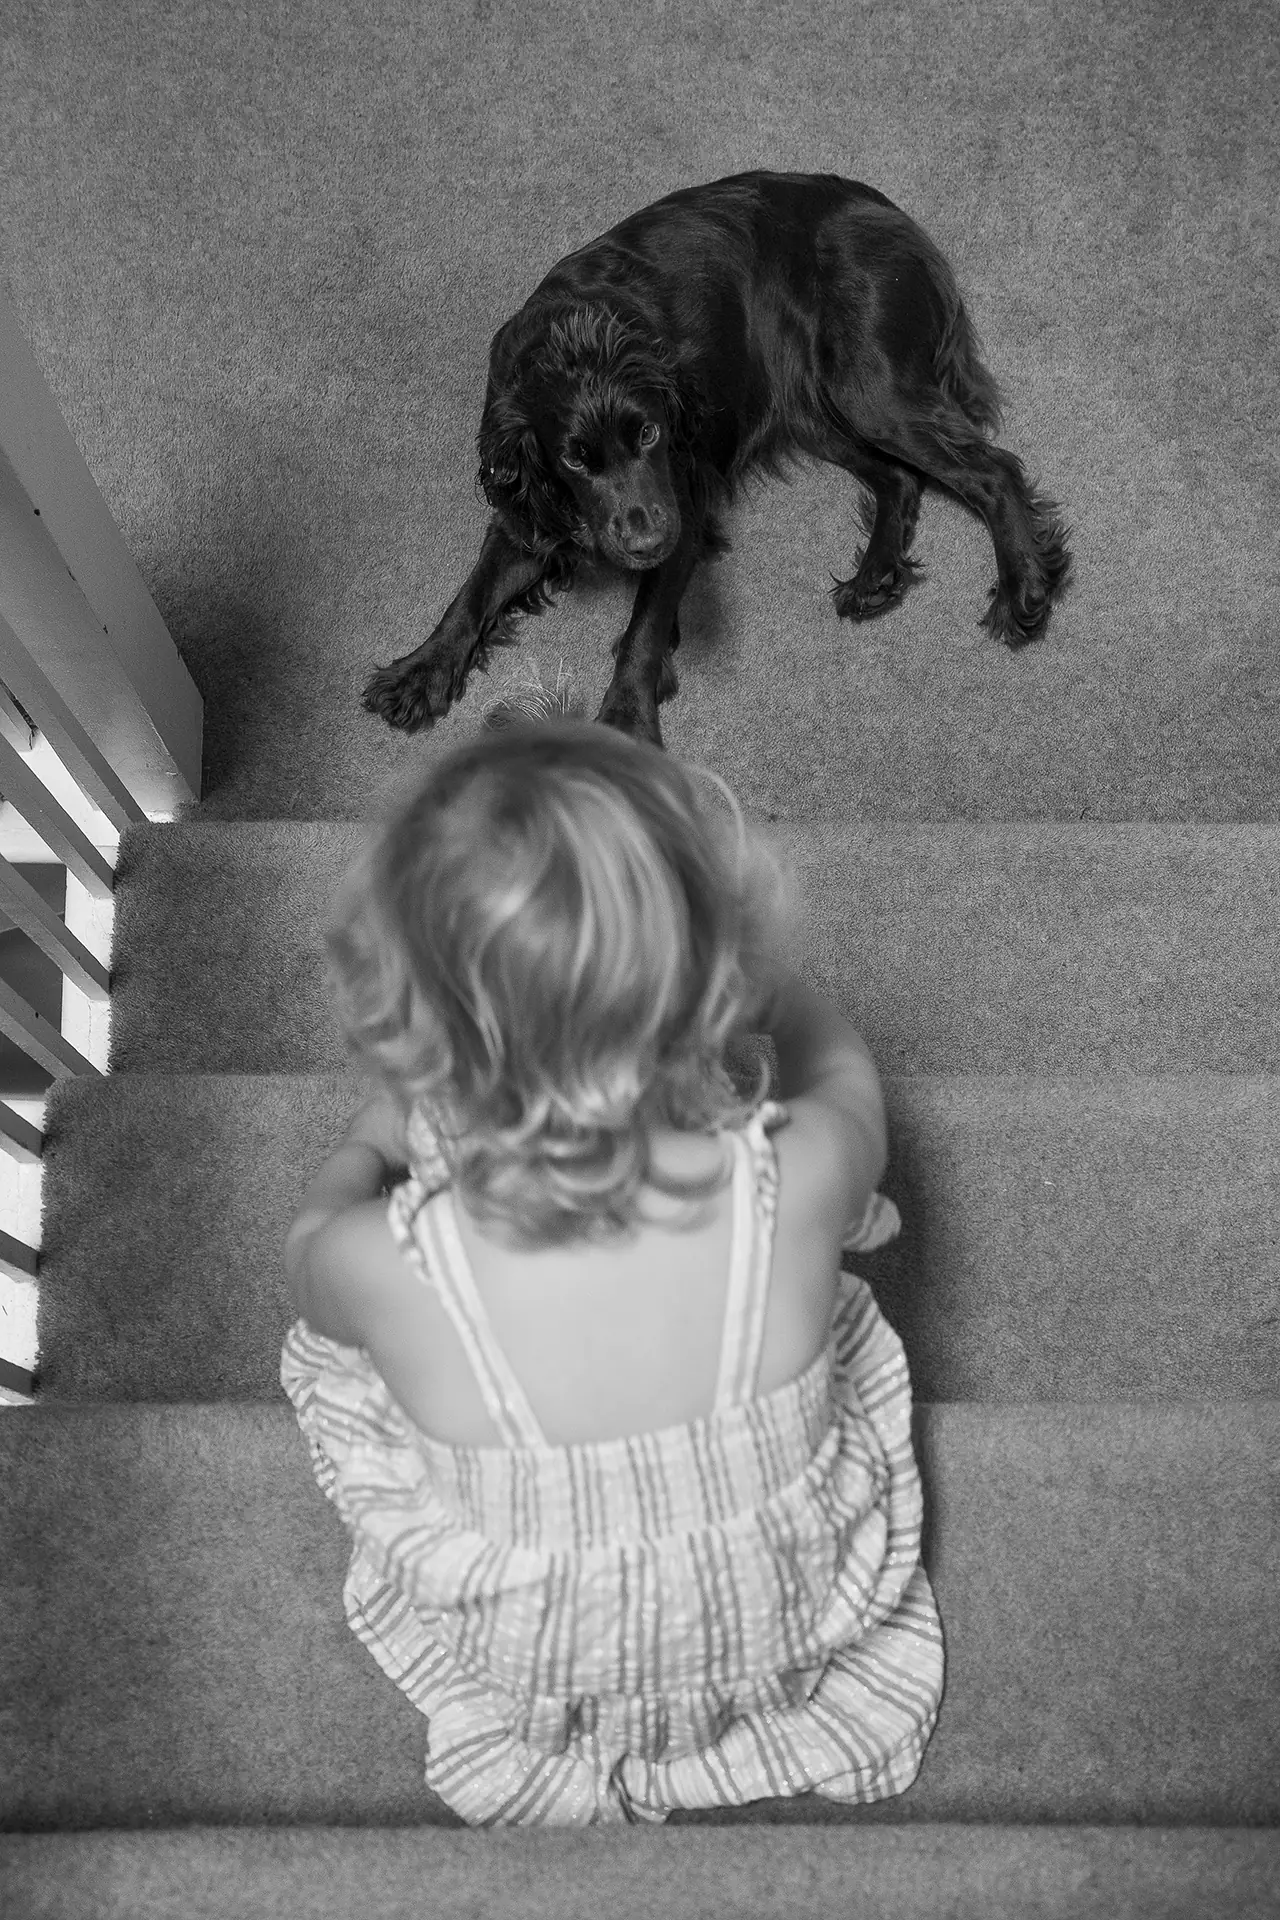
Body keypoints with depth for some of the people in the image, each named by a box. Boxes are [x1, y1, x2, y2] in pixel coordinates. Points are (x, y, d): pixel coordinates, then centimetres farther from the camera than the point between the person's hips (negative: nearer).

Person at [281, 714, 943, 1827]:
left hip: (527, 1679, 0)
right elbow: (843, 1069, -7)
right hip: (782, 1631, 1)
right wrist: (769, 981, 10)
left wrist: (369, 1144, 13)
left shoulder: (384, 1268, -34)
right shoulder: (797, 1184, -34)